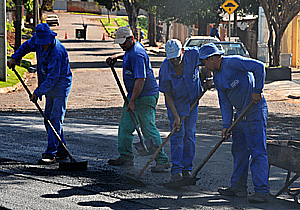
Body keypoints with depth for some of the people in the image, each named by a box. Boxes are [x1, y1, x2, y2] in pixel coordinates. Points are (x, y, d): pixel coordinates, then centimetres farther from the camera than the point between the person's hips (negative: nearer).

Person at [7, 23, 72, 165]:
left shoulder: (57, 52, -29)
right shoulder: (38, 40, -4)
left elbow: (52, 77, -27)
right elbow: (27, 46, 19)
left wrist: (38, 92, -23)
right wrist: (15, 58, 8)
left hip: (60, 86, -9)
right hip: (49, 86, 9)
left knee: (55, 119, -13)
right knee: (48, 118, 13)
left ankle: (51, 153, -15)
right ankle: (61, 151, 21)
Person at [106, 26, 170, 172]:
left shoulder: (137, 55, -21)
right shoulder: (130, 49, 12)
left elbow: (140, 80, -26)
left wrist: (132, 101, -25)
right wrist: (116, 57, 20)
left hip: (145, 96, -11)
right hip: (134, 95, 11)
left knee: (148, 129, -14)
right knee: (125, 126, 14)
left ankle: (162, 161, -13)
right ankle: (126, 157, 26)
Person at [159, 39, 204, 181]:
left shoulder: (193, 54, -22)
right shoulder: (165, 68, -24)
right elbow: (167, 95, -16)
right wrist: (176, 116, -21)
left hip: (192, 99, 2)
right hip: (176, 102, -2)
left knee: (190, 134, 4)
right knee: (177, 134, -9)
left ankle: (187, 168, 11)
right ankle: (176, 170, -5)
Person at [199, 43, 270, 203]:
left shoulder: (232, 62, -16)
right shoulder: (217, 77, 12)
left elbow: (259, 66, -23)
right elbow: (225, 102, 12)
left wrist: (257, 91, -19)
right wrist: (226, 125, 3)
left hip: (255, 111, -10)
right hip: (241, 114, 10)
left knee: (257, 152, -11)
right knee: (239, 151, 13)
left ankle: (262, 191, -13)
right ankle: (238, 187, 22)